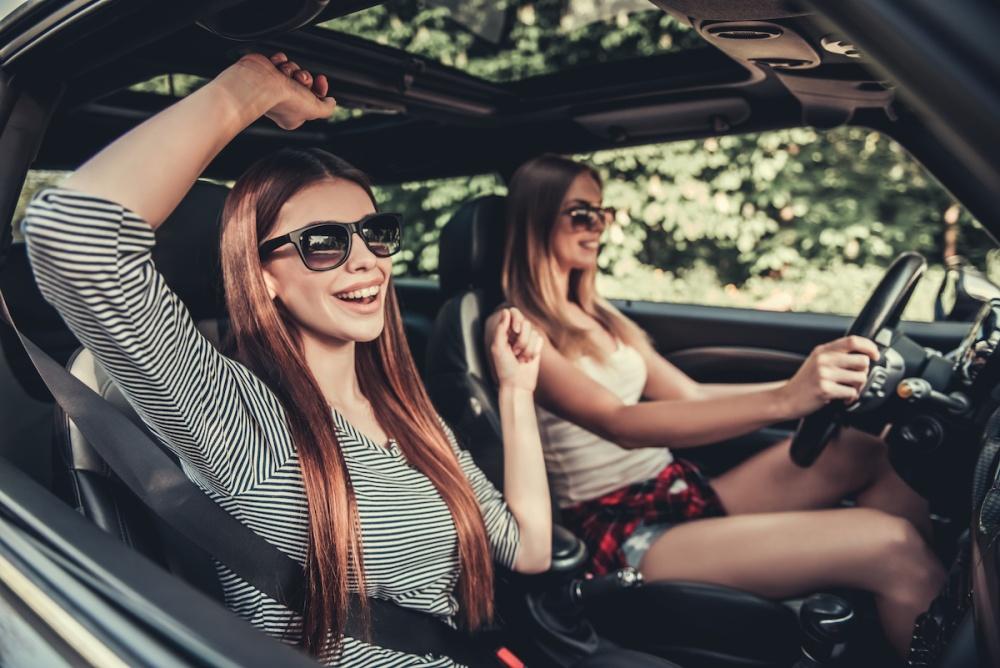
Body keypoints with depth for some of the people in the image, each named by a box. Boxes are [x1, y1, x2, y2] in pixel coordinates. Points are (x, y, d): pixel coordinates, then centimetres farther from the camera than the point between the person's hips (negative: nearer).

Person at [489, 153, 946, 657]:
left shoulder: (596, 314, 14)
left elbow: (692, 397, 13)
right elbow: (621, 424, -25)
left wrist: (812, 383, 2)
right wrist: (782, 401, -33)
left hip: (684, 494, 8)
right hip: (623, 534, -8)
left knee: (876, 452, -9)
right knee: (889, 547, -20)